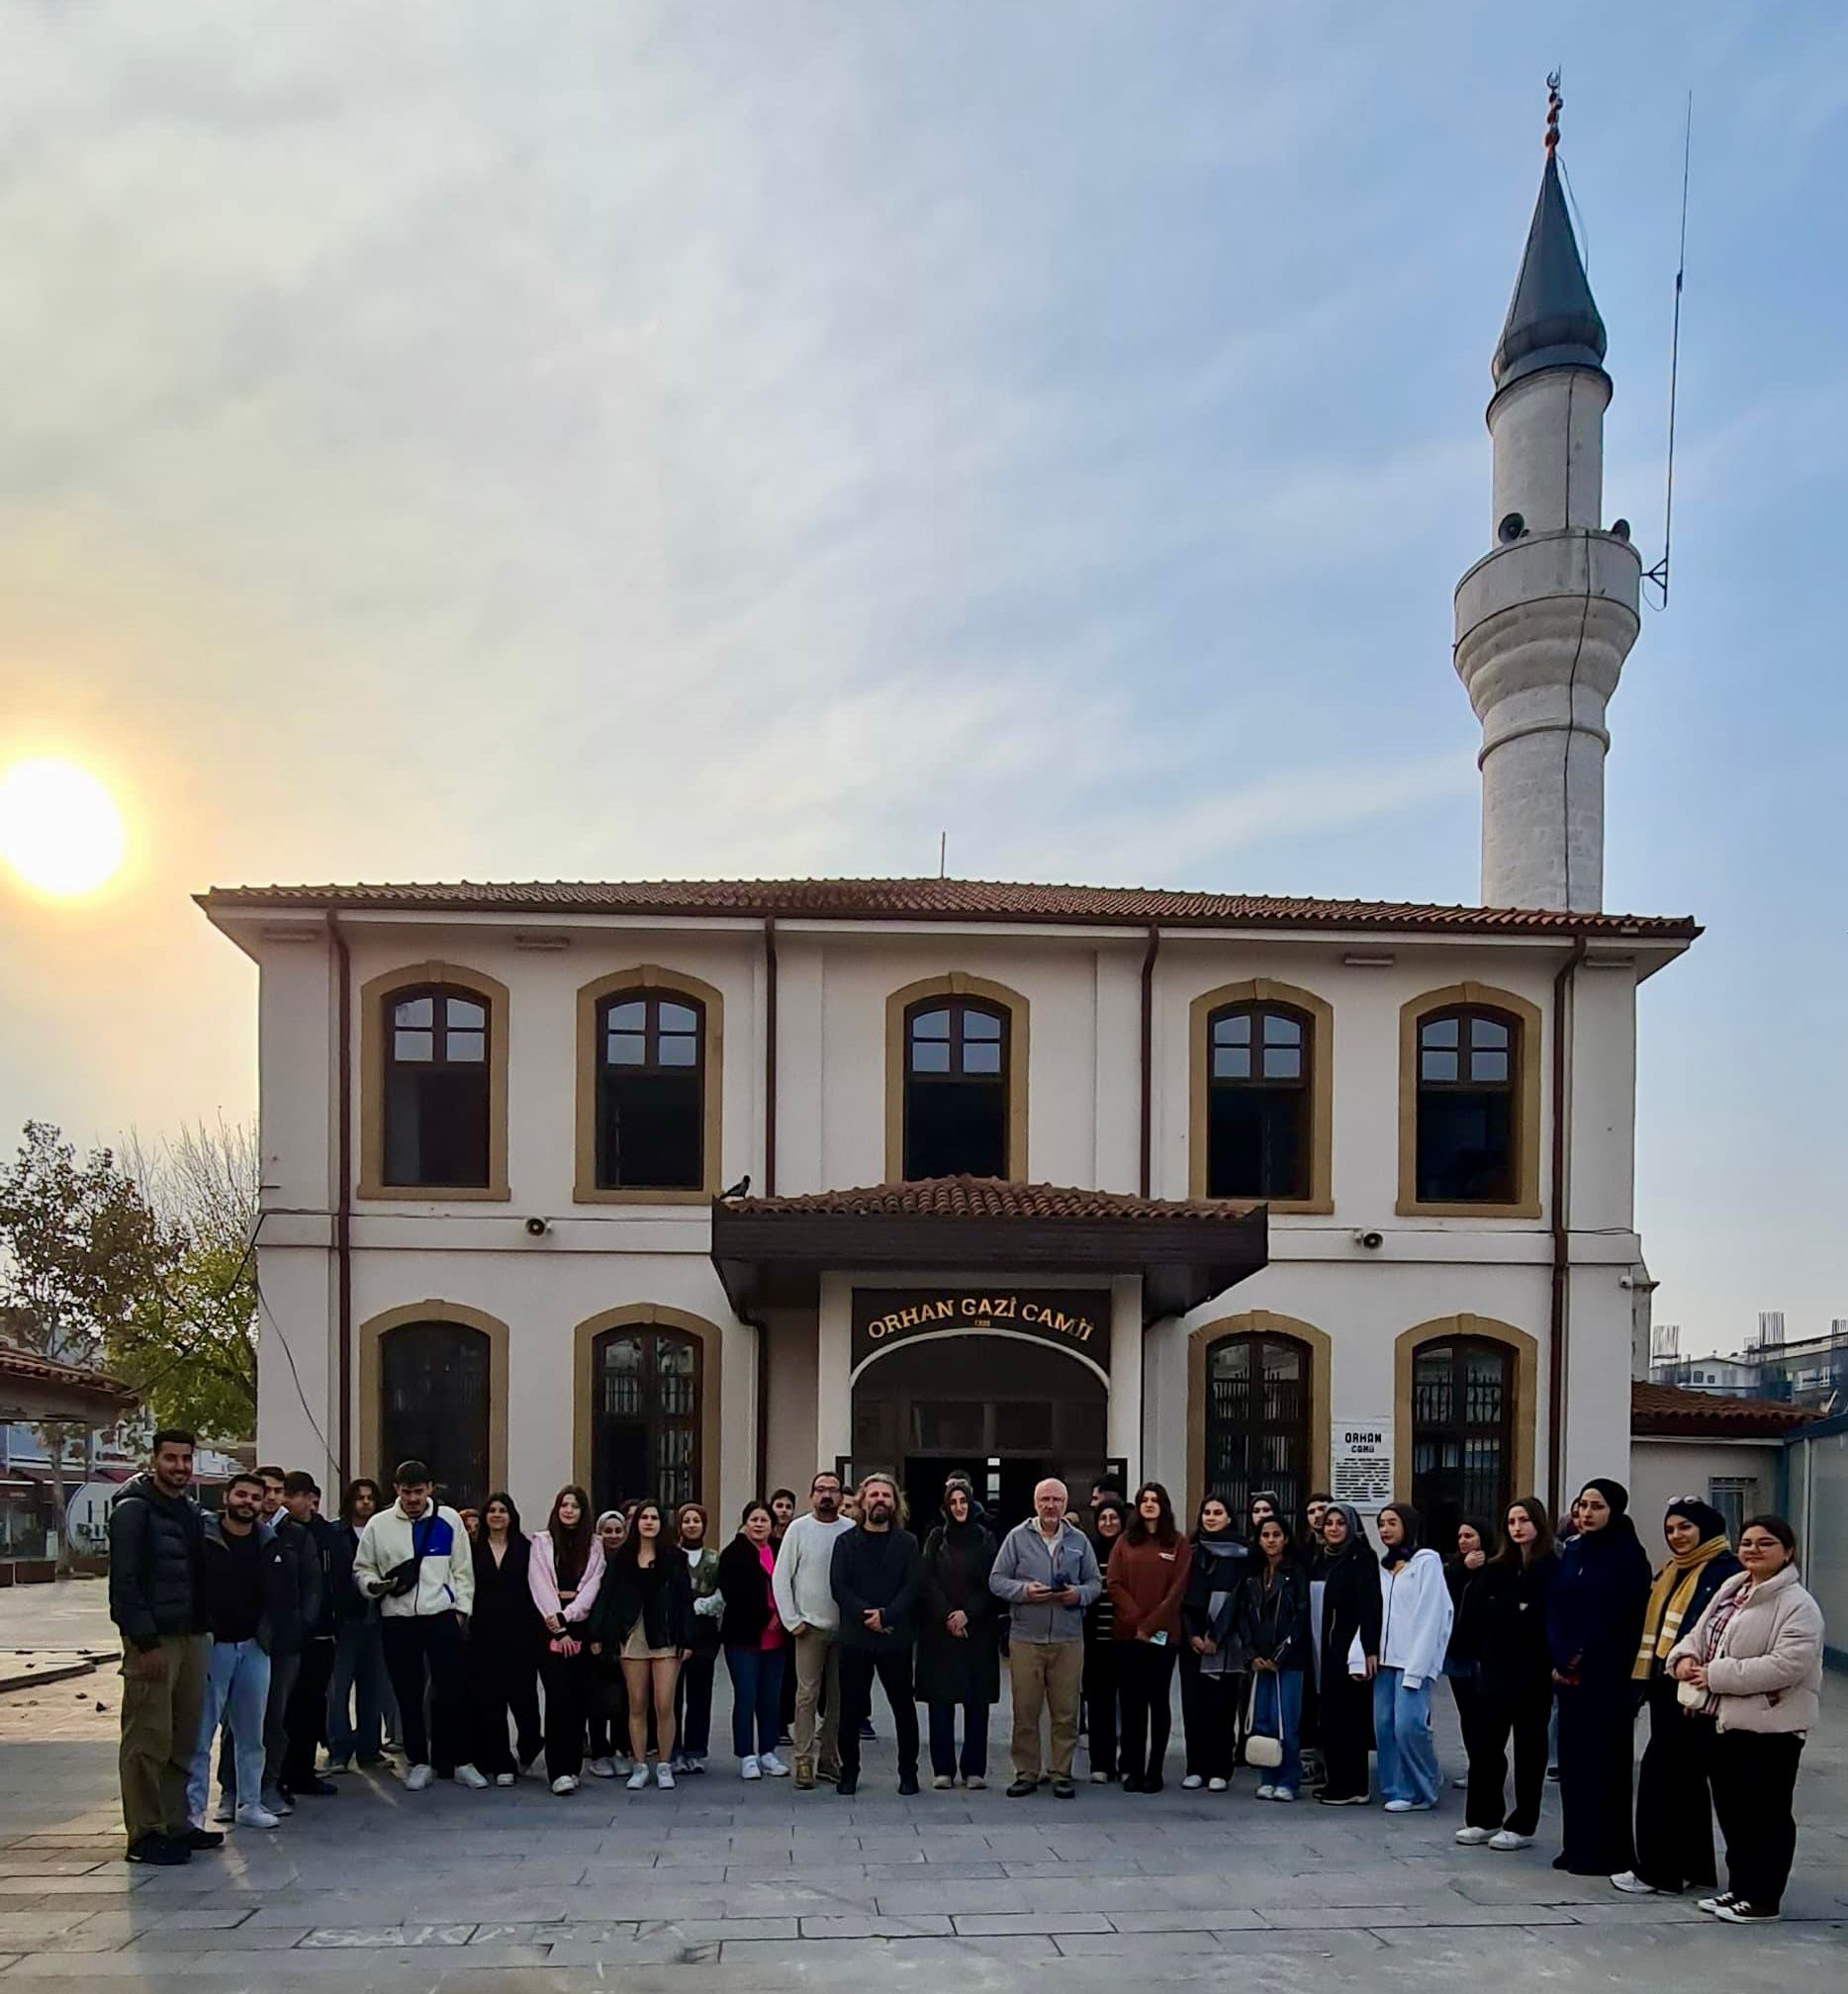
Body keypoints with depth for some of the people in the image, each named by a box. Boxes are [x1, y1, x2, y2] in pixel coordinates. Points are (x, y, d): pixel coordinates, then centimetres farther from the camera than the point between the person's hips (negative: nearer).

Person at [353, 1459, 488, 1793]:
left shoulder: (448, 1519, 3)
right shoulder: (379, 1524, 4)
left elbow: (462, 1569, 6)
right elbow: (362, 1567, 10)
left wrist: (461, 1608, -1)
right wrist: (374, 1584, -11)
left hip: (442, 1616, -1)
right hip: (397, 1619, 1)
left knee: (452, 1690, 0)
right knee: (408, 1694, 6)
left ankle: (457, 1761, 13)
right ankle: (419, 1762, 19)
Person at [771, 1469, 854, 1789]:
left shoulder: (852, 1531, 3)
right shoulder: (799, 1529, 0)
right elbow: (781, 1577, 1)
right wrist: (791, 1620, -4)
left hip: (845, 1627, 2)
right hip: (810, 1627, -2)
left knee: (838, 1697, 8)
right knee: (807, 1694, -5)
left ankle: (828, 1757, 19)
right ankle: (805, 1760, -1)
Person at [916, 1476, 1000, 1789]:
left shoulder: (985, 1539, 6)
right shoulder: (936, 1538, 7)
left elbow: (992, 1584, 1)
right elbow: (927, 1582, 0)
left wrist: (968, 1614, -11)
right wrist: (947, 1616, -11)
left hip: (978, 1631, 0)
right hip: (939, 1631, 0)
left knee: (977, 1703, 0)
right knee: (941, 1701, 0)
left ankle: (974, 1769, 7)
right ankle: (943, 1769, 6)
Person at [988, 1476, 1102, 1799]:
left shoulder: (1079, 1540, 9)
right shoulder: (1017, 1537, 3)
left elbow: (1096, 1582, 11)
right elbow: (997, 1580, 1)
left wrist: (1079, 1594, -10)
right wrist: (1024, 1590, -16)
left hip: (1068, 1639, 1)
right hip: (1025, 1638, -1)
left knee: (1066, 1711, 4)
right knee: (1025, 1709, 2)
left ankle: (1062, 1773, 14)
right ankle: (1026, 1773, 12)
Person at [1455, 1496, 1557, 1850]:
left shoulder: (1552, 1568, -6)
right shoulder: (1497, 1568, 12)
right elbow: (1477, 1607, 3)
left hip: (1533, 1670, -5)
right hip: (1495, 1667, 5)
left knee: (1529, 1746, 6)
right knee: (1484, 1742, 6)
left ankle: (1522, 1825, 13)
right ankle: (1483, 1819, 16)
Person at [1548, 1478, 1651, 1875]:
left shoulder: (1628, 1556, -7)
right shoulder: (1573, 1551, 11)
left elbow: (1617, 1617, -13)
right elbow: (1555, 1607, 8)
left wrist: (1579, 1659, -12)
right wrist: (1560, 1660, -5)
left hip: (1608, 1677, -6)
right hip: (1568, 1674, 6)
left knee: (1605, 1761, -2)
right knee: (1572, 1759, 8)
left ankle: (1609, 1852, 5)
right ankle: (1578, 1847, 17)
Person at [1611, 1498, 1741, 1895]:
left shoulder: (1724, 1572, -11)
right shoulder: (1670, 1572, 17)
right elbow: (1652, 1626, 18)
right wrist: (1644, 1678, 10)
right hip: (1664, 1685, 9)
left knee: (1662, 1771, -8)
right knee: (1685, 1776, 14)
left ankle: (1657, 1870, -1)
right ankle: (1693, 1866, 23)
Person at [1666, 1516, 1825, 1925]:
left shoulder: (1798, 1606, -15)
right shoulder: (1731, 1589, 11)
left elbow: (1787, 1665, -25)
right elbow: (1701, 1632, 18)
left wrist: (1716, 1675, -23)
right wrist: (1686, 1656, -7)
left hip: (1770, 1725, -8)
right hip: (1726, 1719, 8)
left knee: (1766, 1814, 2)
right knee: (1731, 1809, 16)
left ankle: (1763, 1900, 12)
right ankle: (1740, 1888, 28)